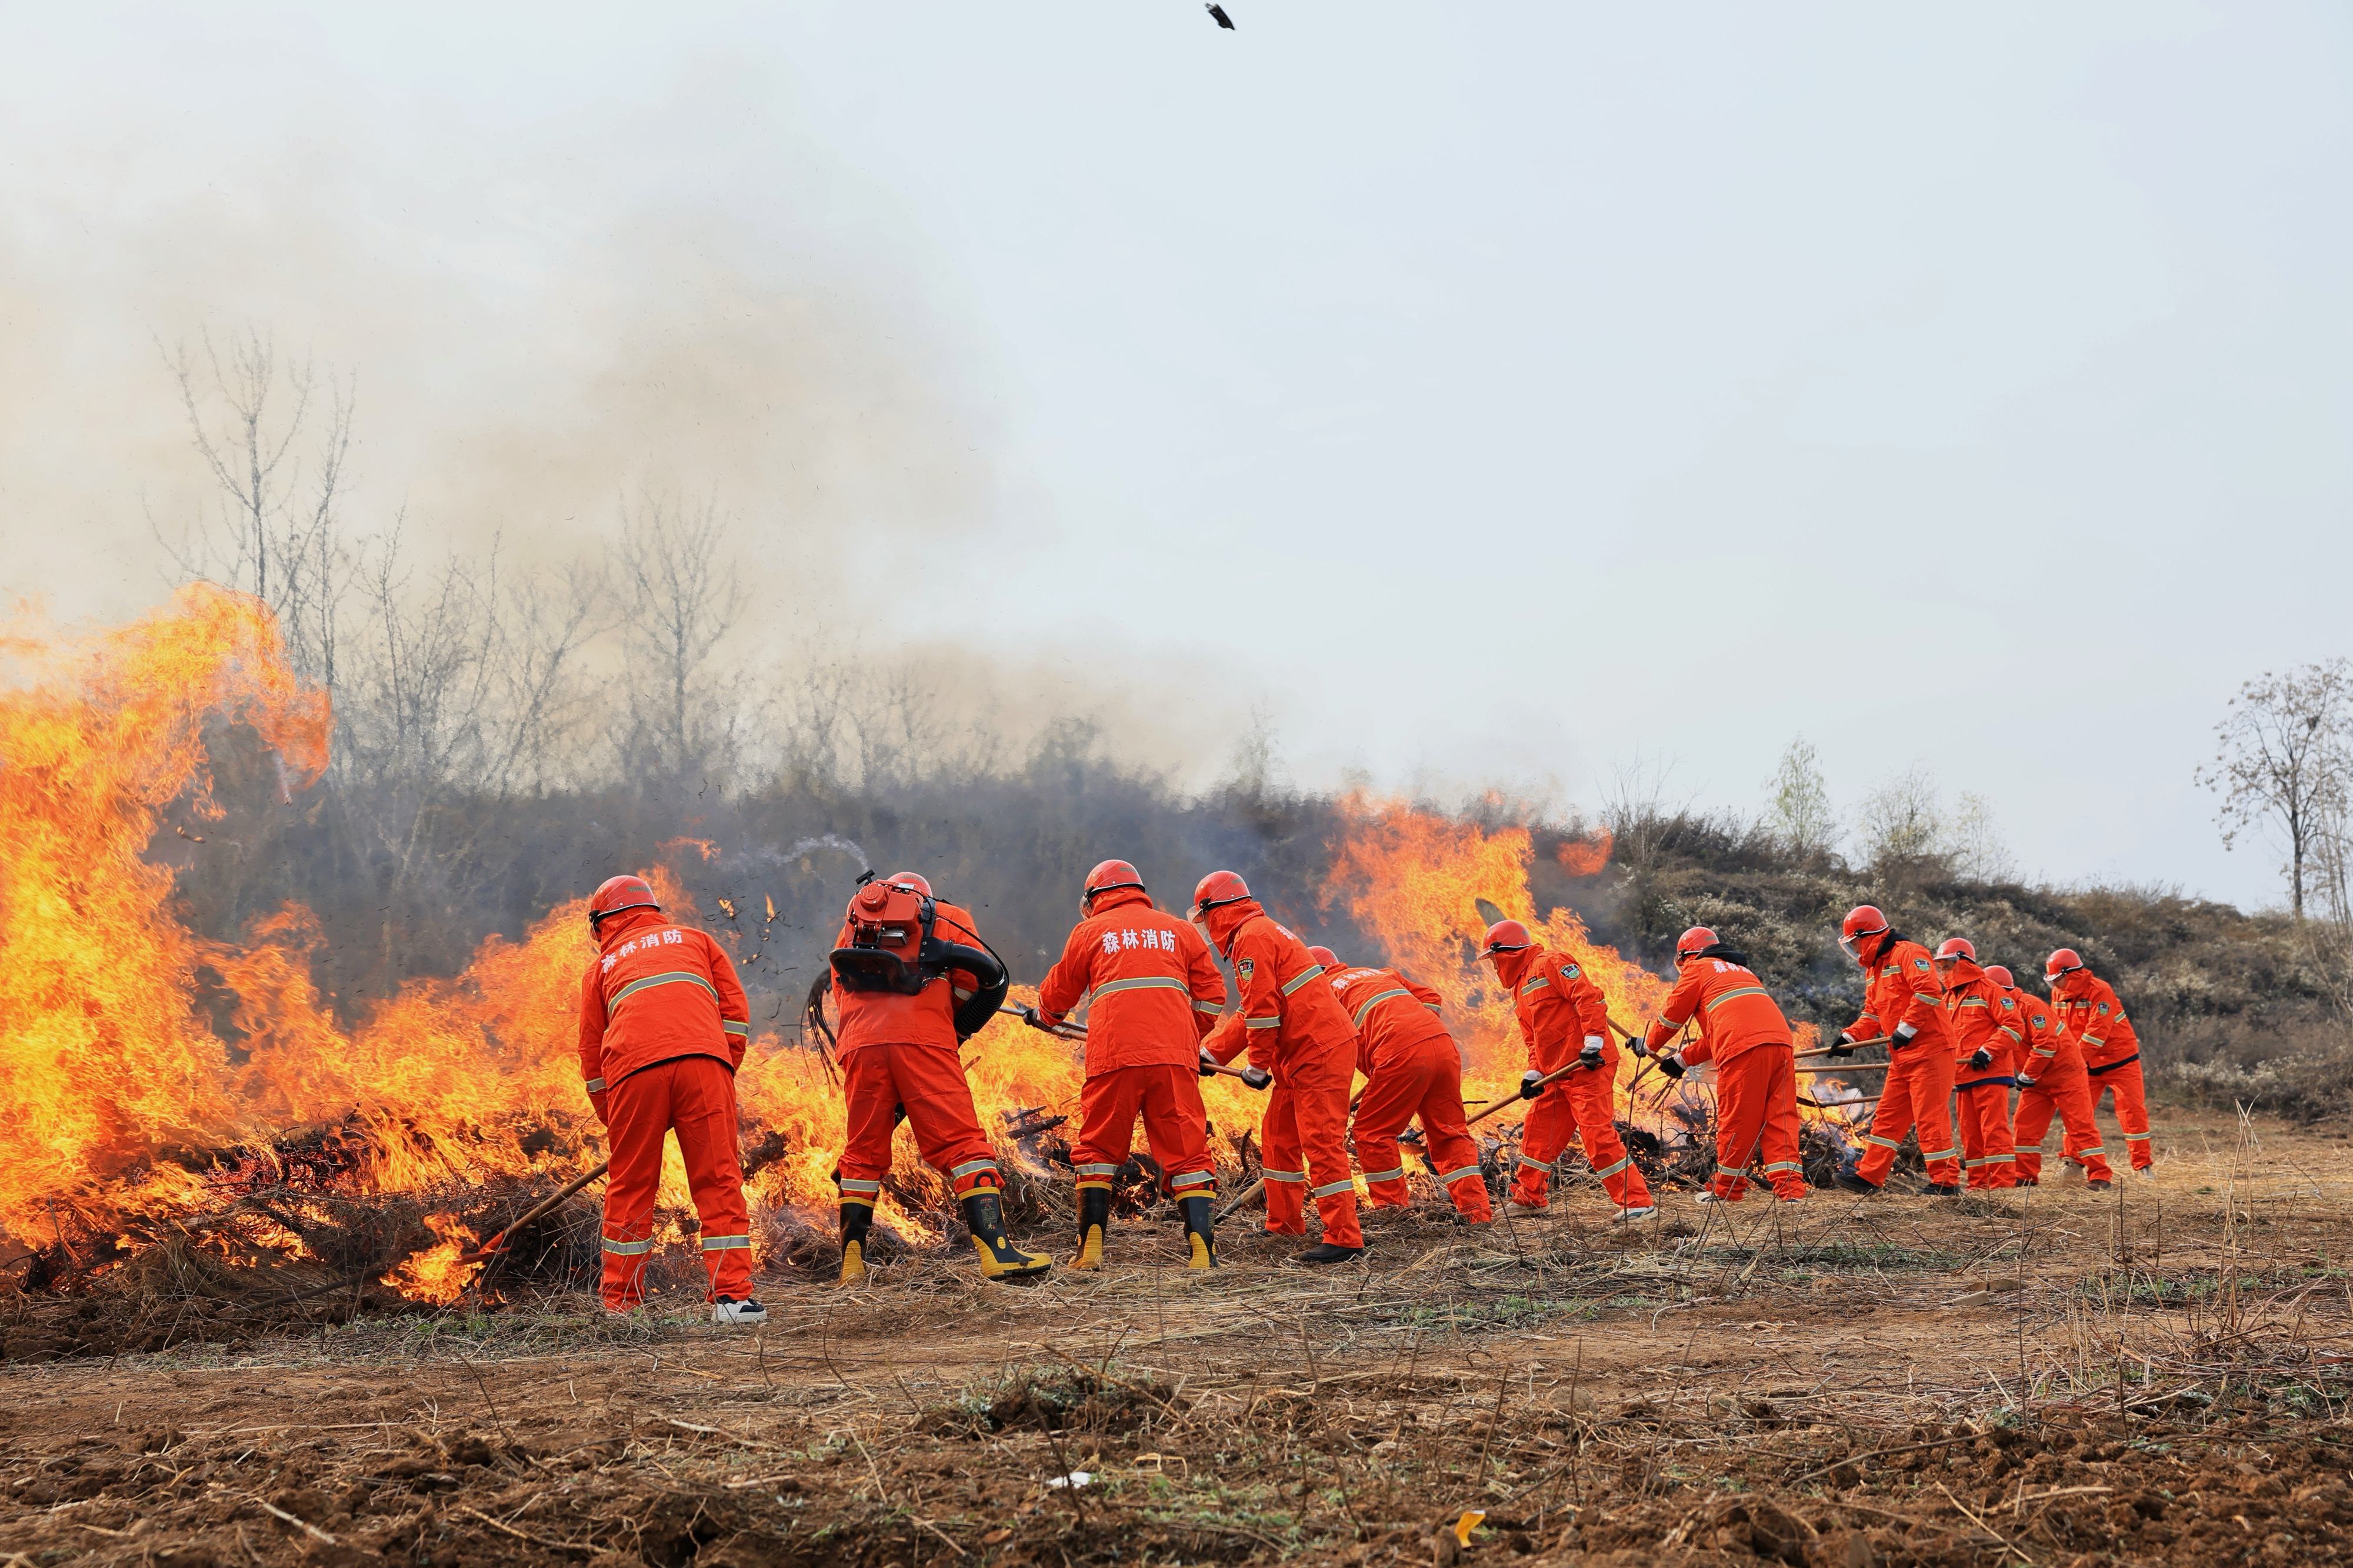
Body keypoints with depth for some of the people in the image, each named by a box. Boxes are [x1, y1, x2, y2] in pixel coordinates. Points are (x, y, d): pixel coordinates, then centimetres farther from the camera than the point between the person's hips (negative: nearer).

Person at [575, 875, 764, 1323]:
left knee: (630, 1189, 10)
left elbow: (592, 1058, 26)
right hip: (703, 1061, 0)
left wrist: (614, 1124, 31)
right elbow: (736, 1013, 18)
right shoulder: (696, 940, 30)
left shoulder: (601, 966, 28)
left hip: (634, 1070, 0)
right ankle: (732, 1296, -4)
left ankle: (621, 1304, 15)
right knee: (718, 1182, 2)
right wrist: (722, 1077, 21)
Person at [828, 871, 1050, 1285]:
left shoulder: (852, 925, 31)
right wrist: (956, 1030, 22)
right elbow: (990, 983, 13)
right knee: (962, 1143, -6)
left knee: (863, 1153, 15)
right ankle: (995, 1251, -18)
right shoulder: (948, 918, 23)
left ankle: (851, 1264, 16)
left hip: (861, 1042, 3)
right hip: (924, 1041, -3)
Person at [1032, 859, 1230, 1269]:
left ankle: (1091, 1248, 6)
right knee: (1187, 1151, 2)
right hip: (1175, 1058, 1)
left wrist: (1044, 1017, 47)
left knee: (1097, 1148, 10)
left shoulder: (1090, 932, 16)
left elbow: (1058, 997, 25)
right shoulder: (1180, 931, 21)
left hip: (1113, 1055, -1)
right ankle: (1201, 1248, -9)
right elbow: (1211, 994, 17)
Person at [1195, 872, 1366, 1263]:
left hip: (1320, 1053, -11)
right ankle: (1283, 1223, 26)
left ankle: (1344, 1238, -13)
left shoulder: (1252, 937, -13)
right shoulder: (1263, 930, 21)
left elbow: (1263, 1009, -18)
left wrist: (1258, 1065, -8)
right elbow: (1250, 1013, 24)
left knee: (1322, 1142, -12)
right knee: (1279, 1135, 17)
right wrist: (1211, 1052, 19)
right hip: (1302, 1055, 11)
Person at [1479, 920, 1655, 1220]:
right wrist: (1534, 1075, 10)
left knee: (1598, 1134, -14)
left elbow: (1589, 997, -17)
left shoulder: (1550, 964, -7)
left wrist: (1593, 1042, -24)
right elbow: (1534, 1040, 25)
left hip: (1588, 1065, -10)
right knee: (1538, 1131, 15)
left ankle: (1638, 1202, -13)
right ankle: (1530, 1198, 29)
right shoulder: (1520, 988, 23)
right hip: (1557, 1074, 10)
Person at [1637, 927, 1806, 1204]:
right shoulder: (1740, 970, 36)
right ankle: (1791, 1188, -6)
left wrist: (1648, 1045, 37)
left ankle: (1728, 1189, 12)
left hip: (1744, 1049, -7)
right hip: (1780, 1041, 7)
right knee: (1780, 1118, 4)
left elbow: (1671, 1017, 19)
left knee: (1736, 1121, 3)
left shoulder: (1697, 969, 13)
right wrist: (1683, 1059, 44)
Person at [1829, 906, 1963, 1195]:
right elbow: (1872, 1015, 22)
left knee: (1930, 1117, -8)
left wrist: (1906, 1029, -22)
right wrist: (1850, 1037, 7)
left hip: (1929, 1050, -10)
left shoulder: (1908, 953, -11)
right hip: (1902, 1057, 10)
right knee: (1888, 1116, 12)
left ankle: (1946, 1180, -2)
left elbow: (1928, 990, -24)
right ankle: (1869, 1176, 16)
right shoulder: (1874, 969, 21)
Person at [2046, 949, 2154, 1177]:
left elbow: (2096, 1033, -28)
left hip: (2119, 1059, -6)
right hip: (2088, 1063, 6)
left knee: (2132, 1111, -5)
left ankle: (2143, 1165, 1)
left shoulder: (2100, 991, -22)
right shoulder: (2059, 994, 0)